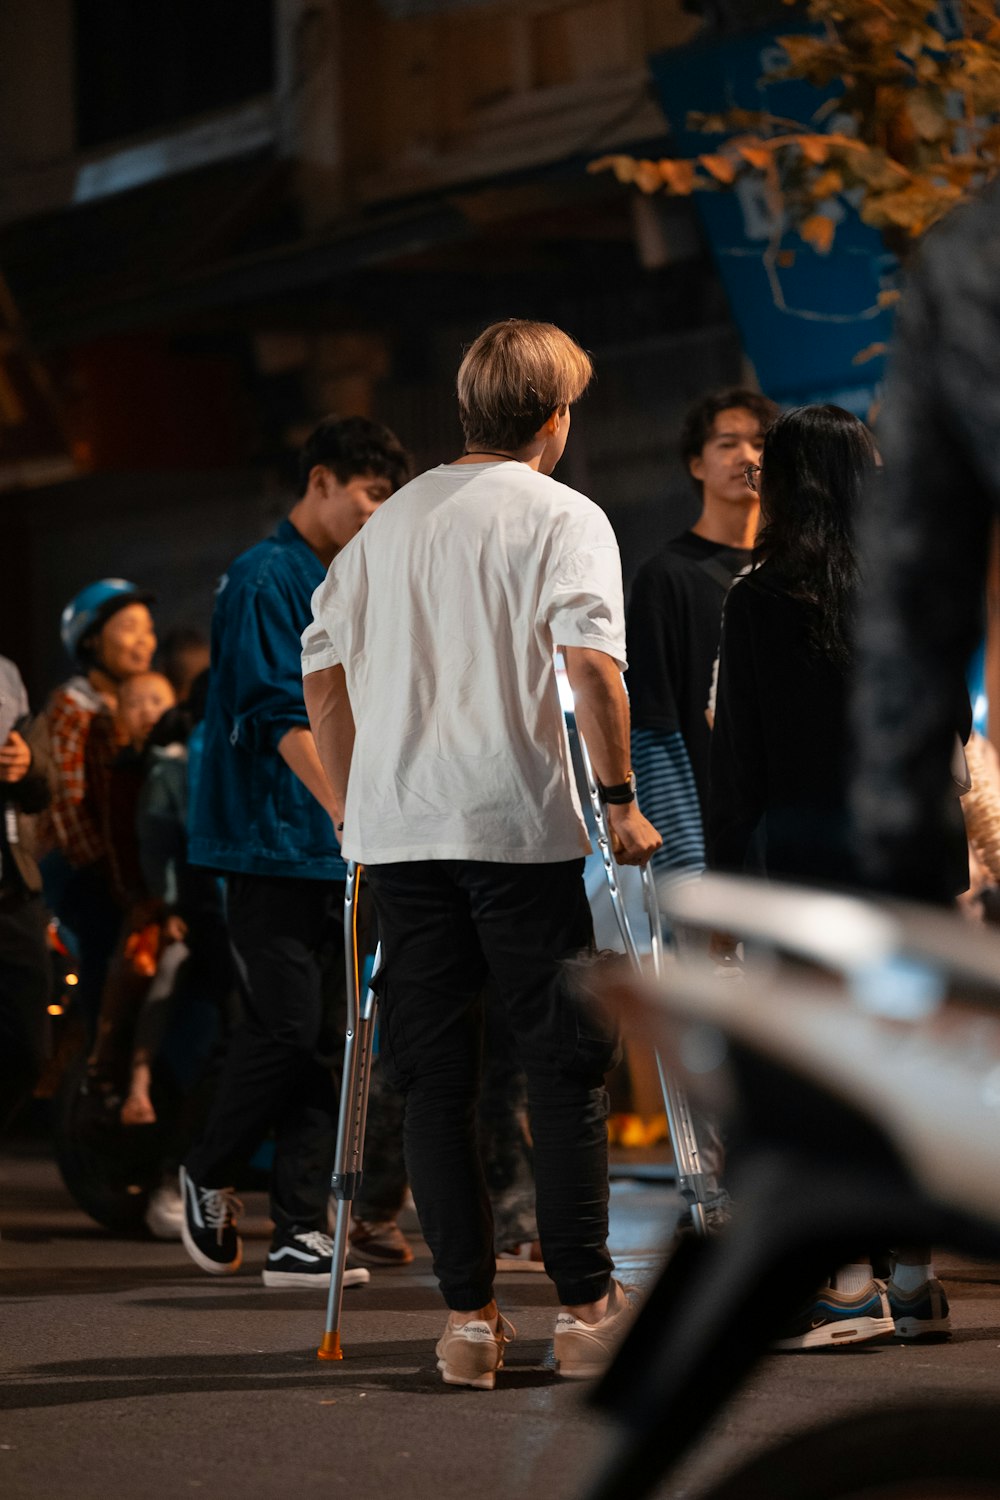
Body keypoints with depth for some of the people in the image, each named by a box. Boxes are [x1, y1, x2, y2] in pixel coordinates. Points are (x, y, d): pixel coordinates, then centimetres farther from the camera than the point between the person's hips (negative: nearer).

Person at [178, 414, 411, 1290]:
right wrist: (348, 811, -26)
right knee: (288, 1027, -11)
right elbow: (281, 715, -18)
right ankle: (208, 1175, 12)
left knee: (323, 1042, 3)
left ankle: (301, 1233, 3)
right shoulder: (266, 579, -9)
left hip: (333, 853, 8)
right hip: (272, 846, -8)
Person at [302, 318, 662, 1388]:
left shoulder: (389, 519, 16)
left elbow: (323, 664, 15)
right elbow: (589, 660, -16)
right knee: (565, 1068, 4)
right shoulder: (564, 517, -2)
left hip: (398, 828, 4)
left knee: (433, 1076, 6)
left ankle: (468, 1317, 4)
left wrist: (351, 807, 20)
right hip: (525, 824, -4)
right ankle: (586, 1310, 3)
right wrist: (620, 800, -10)